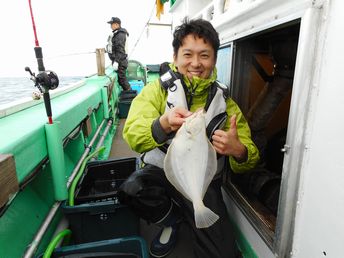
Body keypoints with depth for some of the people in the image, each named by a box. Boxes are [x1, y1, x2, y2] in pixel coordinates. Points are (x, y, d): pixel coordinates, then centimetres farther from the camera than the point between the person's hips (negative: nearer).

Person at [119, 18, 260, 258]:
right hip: (162, 170, 0)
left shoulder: (224, 101, -1)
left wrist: (238, 151, -28)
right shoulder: (158, 89, -6)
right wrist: (164, 124, -43)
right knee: (131, 190, -30)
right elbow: (132, 135, -22)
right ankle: (172, 219, 5)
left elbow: (249, 157, -3)